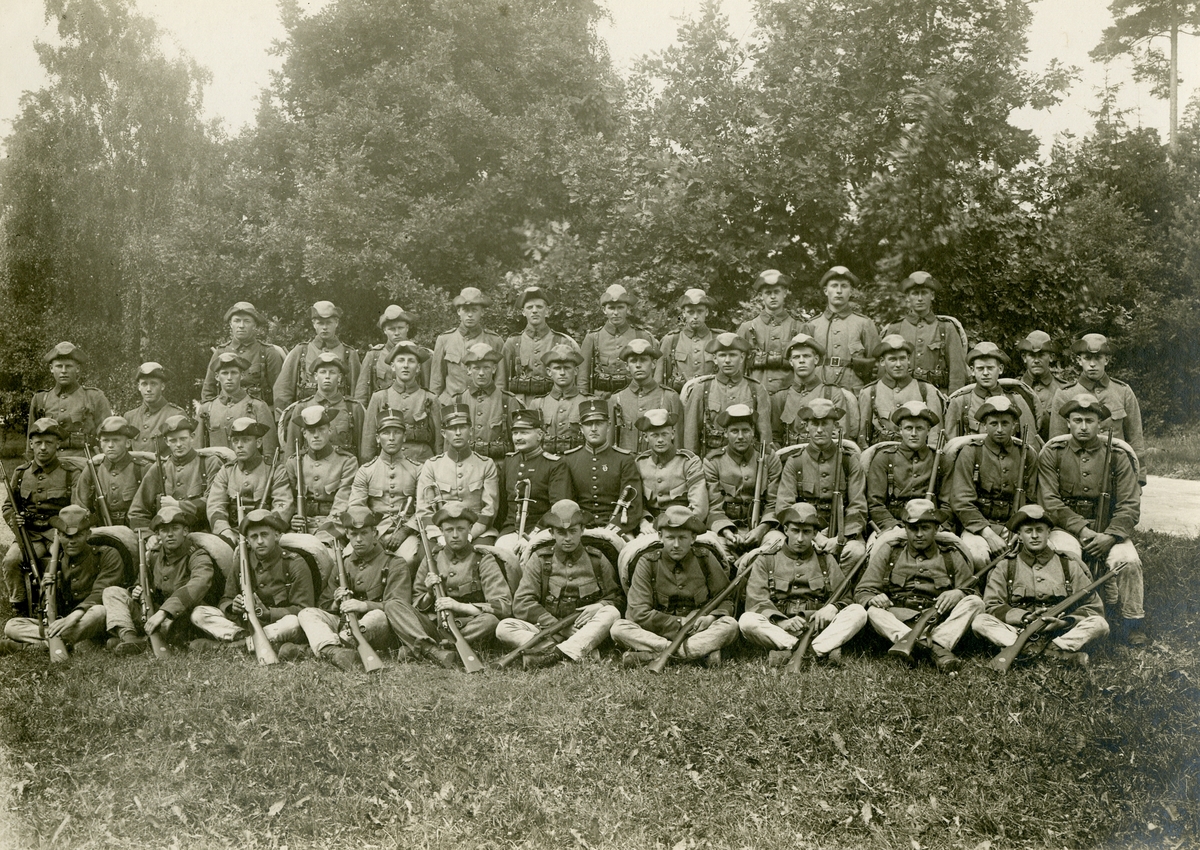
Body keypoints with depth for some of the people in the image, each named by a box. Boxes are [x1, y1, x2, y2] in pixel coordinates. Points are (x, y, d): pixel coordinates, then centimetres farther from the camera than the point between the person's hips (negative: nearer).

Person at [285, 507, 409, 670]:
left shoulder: (394, 564, 5)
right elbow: (324, 608, 17)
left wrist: (365, 605, -24)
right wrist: (336, 604, -7)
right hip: (343, 624, 5)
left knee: (379, 617, -37)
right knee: (306, 613, -15)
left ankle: (310, 650, -39)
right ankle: (332, 649, -46)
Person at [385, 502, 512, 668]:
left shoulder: (483, 560, 2)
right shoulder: (431, 559, 12)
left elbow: (504, 606, -9)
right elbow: (416, 606, 14)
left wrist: (460, 606, -17)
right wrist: (429, 594, -8)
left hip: (468, 628, -3)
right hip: (432, 627, 3)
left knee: (491, 620, -34)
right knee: (392, 605, -16)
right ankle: (432, 651, -39)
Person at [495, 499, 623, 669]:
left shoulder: (597, 560, 11)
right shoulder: (539, 559, 7)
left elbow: (618, 597, 14)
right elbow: (521, 604, -1)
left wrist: (600, 605, -10)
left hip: (587, 632, 0)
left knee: (611, 613, -27)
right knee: (504, 628, -23)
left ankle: (556, 654, -41)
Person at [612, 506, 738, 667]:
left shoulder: (705, 559, 3)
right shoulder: (647, 563, -2)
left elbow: (727, 600, 9)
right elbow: (639, 613, -8)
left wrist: (712, 616, -14)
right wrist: (680, 623, -13)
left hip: (698, 632, 1)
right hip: (658, 632, -1)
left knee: (730, 625, -28)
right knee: (619, 628, -26)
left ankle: (648, 655, -31)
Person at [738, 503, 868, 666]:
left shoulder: (827, 561, 22)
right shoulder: (765, 561, 15)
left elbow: (847, 597, 13)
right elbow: (756, 602, 1)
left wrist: (833, 607, -12)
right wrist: (782, 622, -17)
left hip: (818, 629, 2)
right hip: (778, 631, -2)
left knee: (858, 612, -22)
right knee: (746, 620, -30)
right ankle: (823, 650, -37)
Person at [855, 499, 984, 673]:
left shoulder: (952, 556, 20)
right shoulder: (888, 551, 17)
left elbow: (972, 592, 13)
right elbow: (862, 591, 11)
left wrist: (958, 593, -12)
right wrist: (873, 599, -14)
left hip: (939, 622, 1)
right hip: (896, 621, -1)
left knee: (976, 602, -21)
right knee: (873, 611, -32)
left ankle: (940, 643, -44)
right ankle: (936, 648, -53)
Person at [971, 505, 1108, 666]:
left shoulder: (1069, 565, 13)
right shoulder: (1005, 567, 12)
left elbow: (1094, 606, 8)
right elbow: (991, 606, 3)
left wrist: (1065, 622, -11)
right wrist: (1025, 617, -14)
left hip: (1060, 633, 0)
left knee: (1100, 624, -23)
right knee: (980, 622, -27)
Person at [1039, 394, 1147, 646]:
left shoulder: (1117, 456, 5)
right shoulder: (1052, 453, 3)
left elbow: (1130, 505, -1)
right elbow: (1050, 501, -5)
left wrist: (1110, 536, -18)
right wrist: (1081, 530, -17)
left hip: (1108, 528, 1)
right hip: (1066, 526, -1)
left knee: (1128, 561, -26)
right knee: (1067, 554, -34)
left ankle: (1133, 624, -7)